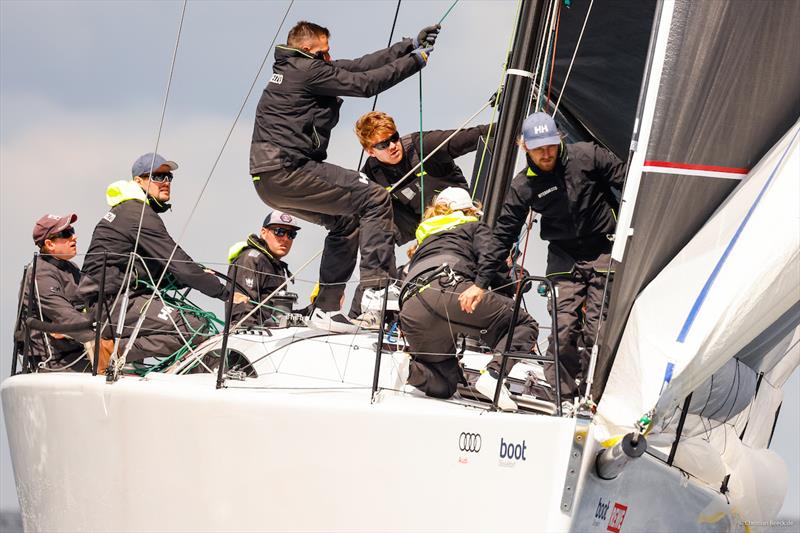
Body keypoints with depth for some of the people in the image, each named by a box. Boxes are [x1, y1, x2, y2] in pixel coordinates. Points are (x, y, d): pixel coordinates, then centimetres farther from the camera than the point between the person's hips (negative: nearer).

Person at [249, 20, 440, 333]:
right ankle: (377, 290, -16)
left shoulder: (290, 69, 21)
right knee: (374, 198, -9)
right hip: (287, 171, -10)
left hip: (268, 180, 10)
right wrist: (414, 61, 2)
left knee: (345, 221, 22)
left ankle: (327, 308, 21)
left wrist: (411, 46, 19)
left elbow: (360, 66, 20)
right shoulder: (307, 70, -8)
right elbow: (365, 84, -8)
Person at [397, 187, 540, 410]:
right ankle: (493, 373, -19)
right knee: (524, 324, 7)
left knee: (444, 386, 19)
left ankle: (412, 368, -14)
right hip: (449, 289, -5)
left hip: (412, 313, 5)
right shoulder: (475, 226, 26)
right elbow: (489, 261, 6)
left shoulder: (424, 237, 43)